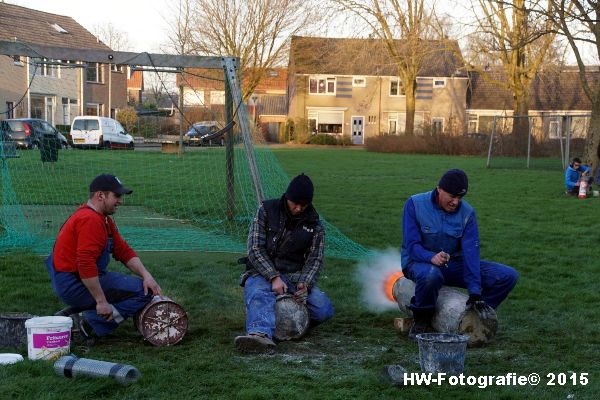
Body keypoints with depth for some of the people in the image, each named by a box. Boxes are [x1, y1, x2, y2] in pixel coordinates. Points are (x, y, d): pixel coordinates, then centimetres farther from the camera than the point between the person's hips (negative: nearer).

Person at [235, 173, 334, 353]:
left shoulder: (314, 225, 6)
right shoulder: (266, 210, -1)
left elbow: (314, 259, 4)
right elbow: (255, 249, -6)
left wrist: (304, 284, -18)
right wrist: (274, 277, -20)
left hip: (294, 275, 3)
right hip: (262, 272, -3)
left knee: (324, 310, -21)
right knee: (259, 295, -38)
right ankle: (261, 334, -62)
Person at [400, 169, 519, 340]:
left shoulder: (467, 212, -6)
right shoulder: (415, 204, -13)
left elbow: (470, 252, -16)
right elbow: (411, 245, -17)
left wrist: (475, 293, -26)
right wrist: (432, 257, -40)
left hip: (454, 264, 4)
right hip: (419, 262, -3)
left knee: (508, 276, -12)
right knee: (431, 274, -43)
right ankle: (421, 322, -17)